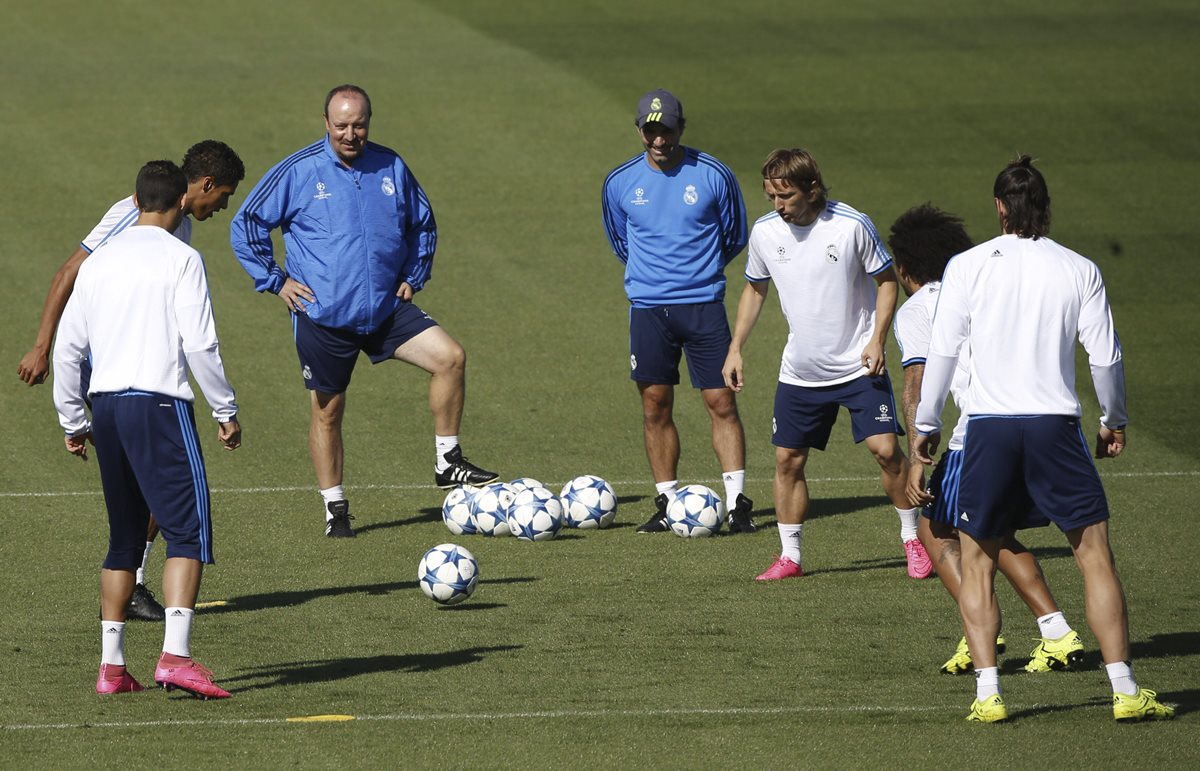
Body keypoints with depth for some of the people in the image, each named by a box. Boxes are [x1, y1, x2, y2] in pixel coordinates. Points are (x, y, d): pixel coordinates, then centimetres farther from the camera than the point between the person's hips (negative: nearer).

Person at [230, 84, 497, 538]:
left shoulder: (391, 168, 5)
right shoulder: (298, 172, -6)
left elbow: (422, 225, 21)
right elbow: (246, 226, 0)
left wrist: (412, 277, 10)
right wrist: (275, 281, -4)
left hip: (386, 309, 3)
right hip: (323, 316, -3)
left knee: (450, 357, -12)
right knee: (328, 411, 3)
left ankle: (448, 463, -1)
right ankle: (335, 510, 16)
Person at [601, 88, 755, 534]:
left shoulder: (713, 175, -4)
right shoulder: (620, 183, 2)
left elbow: (734, 236, 10)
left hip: (704, 303, -2)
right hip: (648, 308, 2)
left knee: (721, 401, -5)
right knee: (655, 407, 3)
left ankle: (737, 502, -3)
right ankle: (667, 504, 11)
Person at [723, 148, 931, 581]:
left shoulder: (852, 225, -15)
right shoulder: (765, 232, -3)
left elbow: (886, 280, -3)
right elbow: (755, 289, 14)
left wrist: (877, 340, -14)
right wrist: (736, 348, 8)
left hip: (858, 366, -4)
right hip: (800, 373, 4)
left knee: (885, 449, -11)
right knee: (788, 459, 2)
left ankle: (912, 539, 6)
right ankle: (789, 557, 13)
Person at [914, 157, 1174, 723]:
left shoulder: (967, 267, 0)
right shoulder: (1079, 271, 2)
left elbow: (941, 351, -1)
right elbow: (1105, 356, 5)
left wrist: (926, 425, 11)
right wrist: (1113, 420, 21)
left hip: (988, 425, 0)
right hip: (1055, 423, 0)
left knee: (977, 564, 11)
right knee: (1095, 555, 6)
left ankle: (987, 692, 0)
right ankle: (1125, 691, 1)